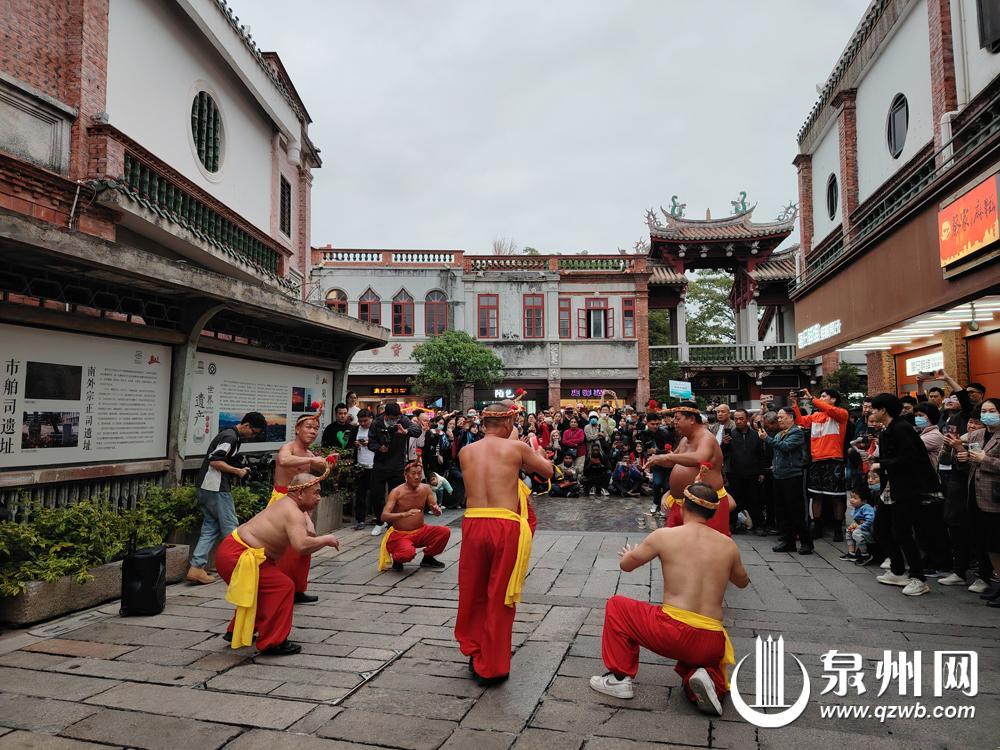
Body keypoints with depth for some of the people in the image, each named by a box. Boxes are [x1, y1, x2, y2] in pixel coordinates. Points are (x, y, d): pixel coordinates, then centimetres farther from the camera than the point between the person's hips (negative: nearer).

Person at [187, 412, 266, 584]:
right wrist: (238, 471, -13)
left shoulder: (229, 435, 18)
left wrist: (238, 470, 12)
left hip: (206, 488, 10)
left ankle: (196, 568, 6)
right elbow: (215, 461, -22)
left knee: (210, 528, 10)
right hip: (216, 488, -10)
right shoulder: (230, 437, -14)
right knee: (230, 527, -1)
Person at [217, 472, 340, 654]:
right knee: (283, 586, -11)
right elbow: (301, 546, -35)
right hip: (238, 557, -11)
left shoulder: (285, 503, 13)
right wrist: (327, 539, -19)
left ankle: (237, 632, 41)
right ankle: (273, 643, -4)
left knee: (262, 589, 27)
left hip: (230, 549, 11)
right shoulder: (293, 513, -18)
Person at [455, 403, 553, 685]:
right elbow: (548, 471, 14)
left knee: (472, 593, 19)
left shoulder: (466, 452, 10)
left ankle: (474, 653, 35)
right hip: (505, 526, -3)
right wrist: (538, 453, 35)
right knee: (499, 597, 9)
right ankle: (492, 667, 21)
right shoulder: (517, 447, 2)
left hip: (473, 523, 3)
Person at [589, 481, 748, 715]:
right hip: (711, 644, 3)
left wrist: (631, 552, 36)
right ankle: (704, 679, 2)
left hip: (671, 633, -3)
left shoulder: (665, 536, -2)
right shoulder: (728, 544, 7)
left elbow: (626, 565, 13)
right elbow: (743, 582, 28)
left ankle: (620, 678, 18)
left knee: (616, 606, 20)